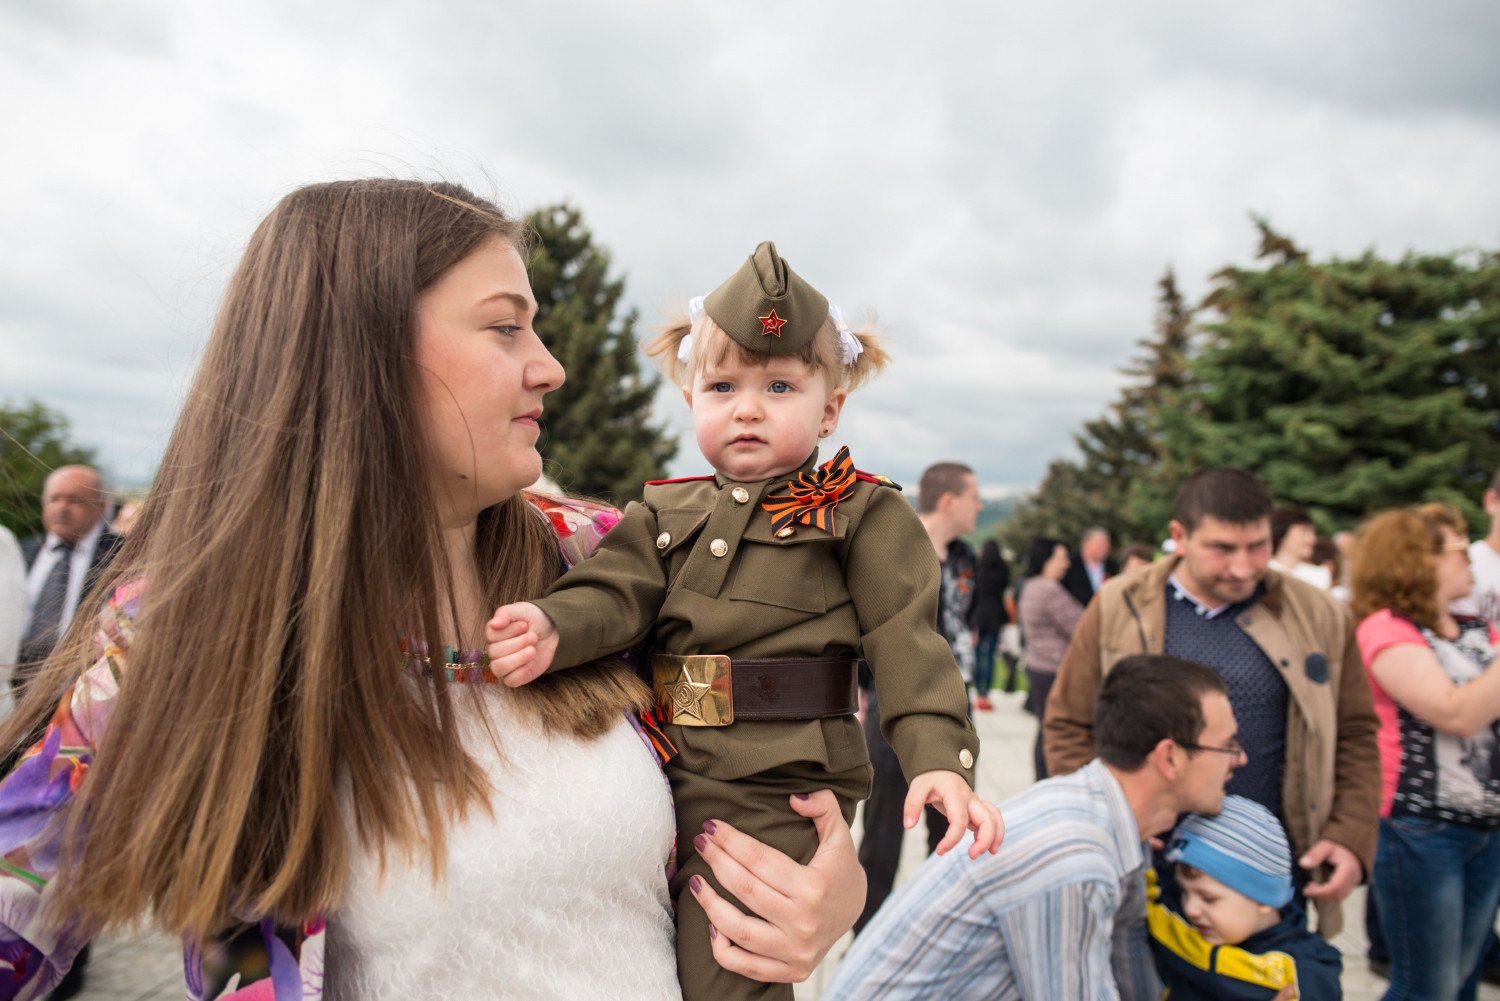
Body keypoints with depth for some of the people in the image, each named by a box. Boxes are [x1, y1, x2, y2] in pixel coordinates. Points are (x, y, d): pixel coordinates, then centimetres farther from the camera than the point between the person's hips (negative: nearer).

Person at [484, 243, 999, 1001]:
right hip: (661, 776, 5)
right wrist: (552, 628, -25)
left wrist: (940, 760, -18)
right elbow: (615, 593, -3)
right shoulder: (666, 513, 11)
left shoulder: (863, 516, 0)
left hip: (777, 794, -5)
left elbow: (906, 645, -6)